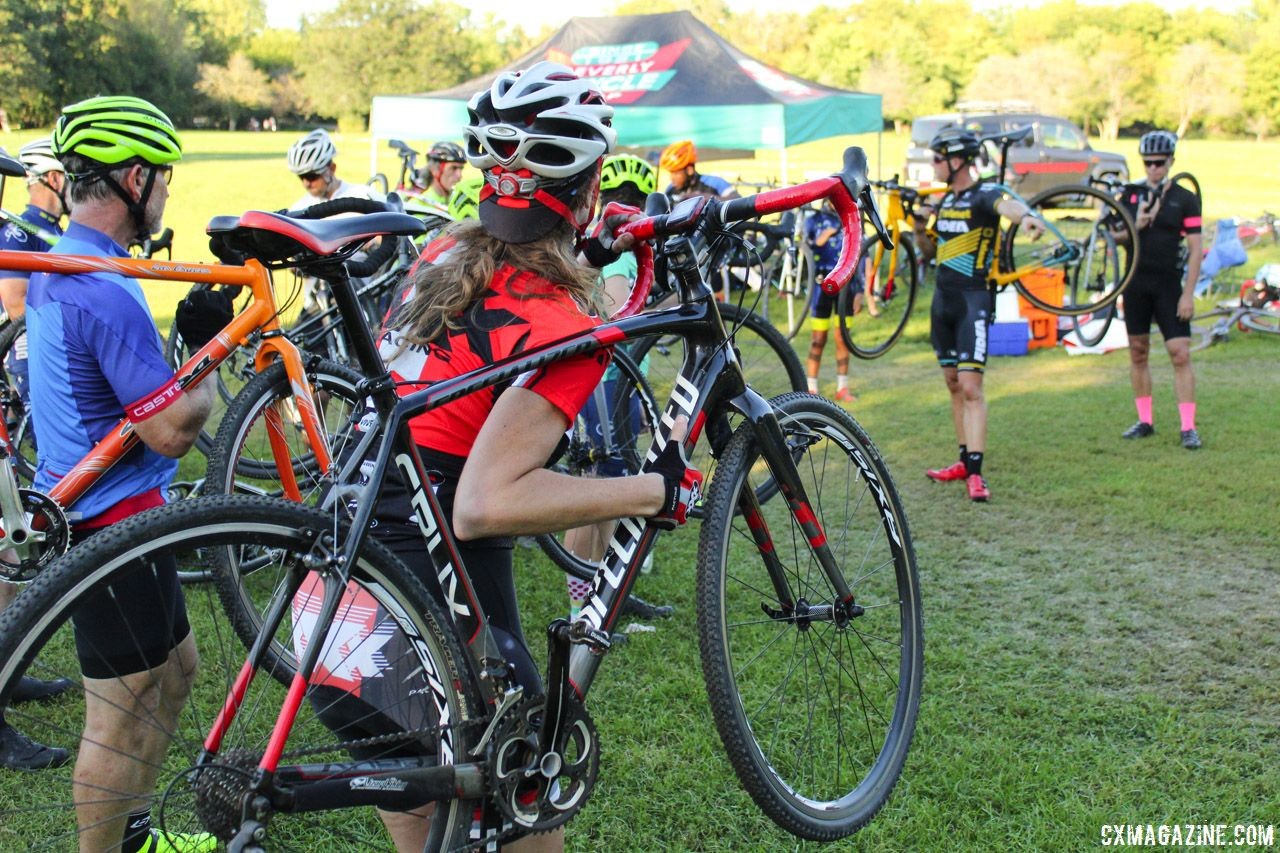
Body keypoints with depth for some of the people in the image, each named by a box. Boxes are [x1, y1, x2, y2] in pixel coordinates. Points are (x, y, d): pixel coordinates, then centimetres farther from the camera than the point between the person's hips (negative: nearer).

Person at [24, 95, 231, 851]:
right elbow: (174, 430, -25)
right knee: (122, 714, 4)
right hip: (112, 530, -11)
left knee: (176, 669, 24)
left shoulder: (54, 270, 8)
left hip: (83, 509, 11)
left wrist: (186, 347, 4)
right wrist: (210, 349, -10)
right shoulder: (106, 293, -25)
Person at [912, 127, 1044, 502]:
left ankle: (975, 472, -16)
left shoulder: (985, 194, -10)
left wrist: (1026, 217, -56)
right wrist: (920, 229, 3)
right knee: (953, 384, 13)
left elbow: (1008, 204, -34)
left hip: (973, 300, -8)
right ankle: (965, 461, 23)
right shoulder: (945, 201, 14)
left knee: (971, 387, -14)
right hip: (943, 299, 8)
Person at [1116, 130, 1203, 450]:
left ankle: (1188, 427, -5)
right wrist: (1136, 226, -12)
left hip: (1169, 284, -3)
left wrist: (1188, 294, -10)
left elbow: (1196, 249, -4)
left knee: (1180, 354, -8)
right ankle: (1145, 421, 18)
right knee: (1138, 353, 8)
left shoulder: (1185, 199, -2)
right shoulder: (1131, 194, 6)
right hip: (1136, 282, 3)